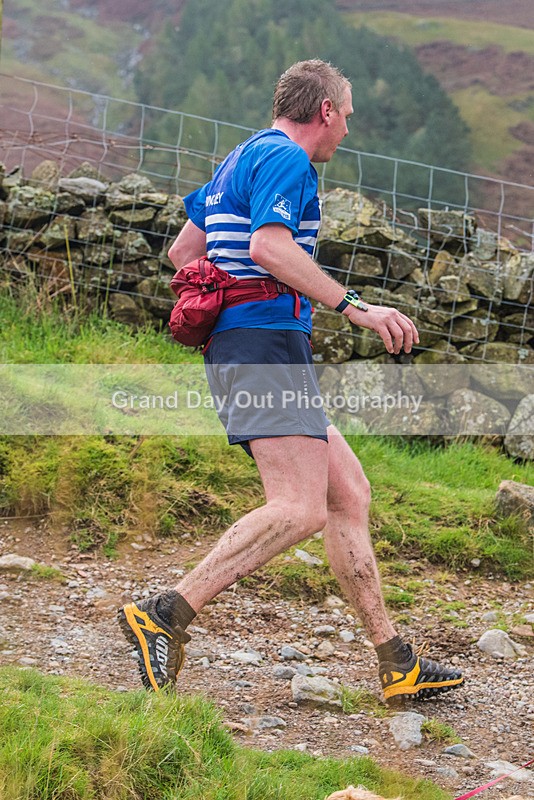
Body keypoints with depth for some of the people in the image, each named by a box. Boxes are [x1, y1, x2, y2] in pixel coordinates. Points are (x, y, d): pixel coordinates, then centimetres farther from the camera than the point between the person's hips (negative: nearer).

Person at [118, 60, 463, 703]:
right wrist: (355, 307, -23)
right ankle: (164, 617, -22)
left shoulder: (240, 161, 25)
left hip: (237, 344, 11)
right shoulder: (286, 157, -6)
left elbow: (182, 252, 30)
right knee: (298, 509, -20)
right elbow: (268, 245, -23)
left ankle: (396, 665, 9)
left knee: (348, 493, 8)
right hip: (267, 341, -11)